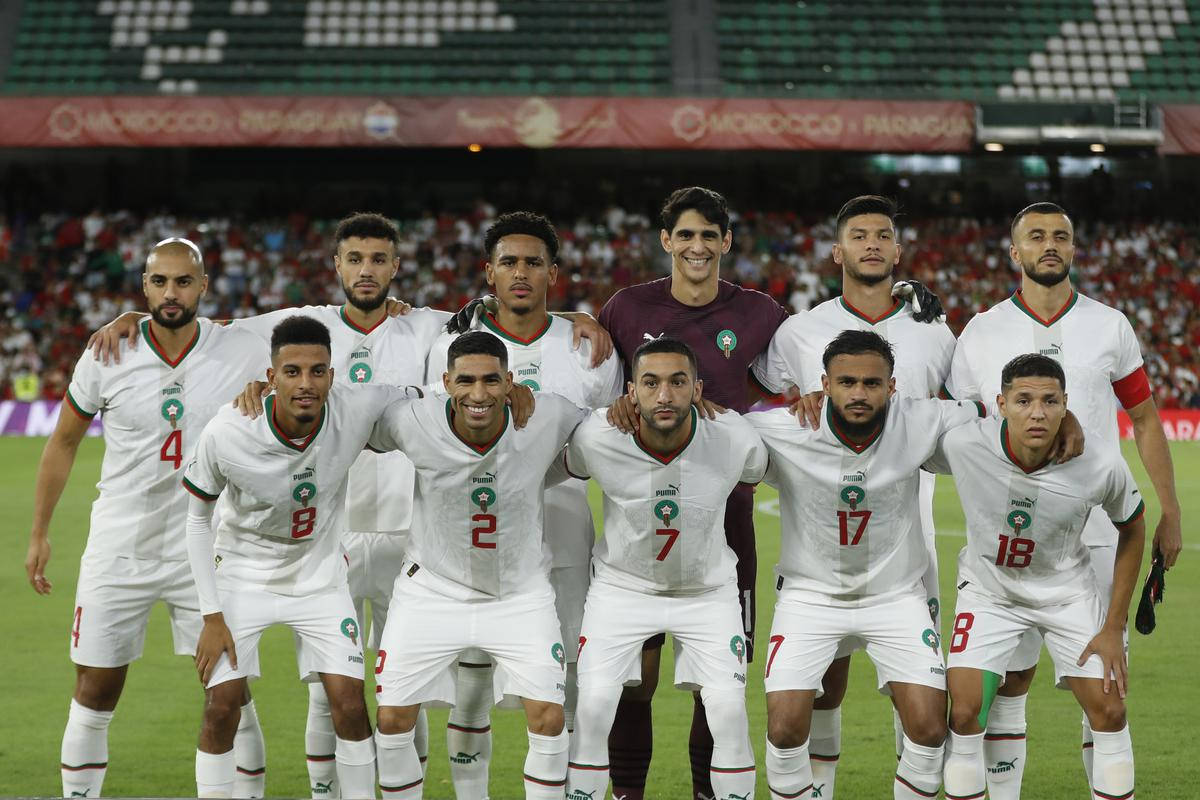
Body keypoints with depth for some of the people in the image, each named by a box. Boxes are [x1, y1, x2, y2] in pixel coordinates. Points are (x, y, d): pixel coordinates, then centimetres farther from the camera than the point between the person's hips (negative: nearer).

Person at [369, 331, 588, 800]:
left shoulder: (549, 420, -20)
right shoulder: (413, 423, -21)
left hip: (520, 593, 0)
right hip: (432, 589, 0)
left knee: (549, 719, -9)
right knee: (392, 719, -1)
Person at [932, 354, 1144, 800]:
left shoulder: (1101, 465, -26)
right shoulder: (961, 444, -28)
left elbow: (1132, 530, -6)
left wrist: (1114, 628, -6)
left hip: (1069, 591, 1)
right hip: (988, 590, 0)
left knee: (1108, 712, -3)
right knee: (965, 713, -12)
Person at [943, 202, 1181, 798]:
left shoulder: (1110, 328, 5)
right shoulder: (982, 334, 3)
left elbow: (1145, 419, 12)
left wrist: (1170, 513, 8)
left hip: (1098, 535, 0)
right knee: (1008, 681, 2)